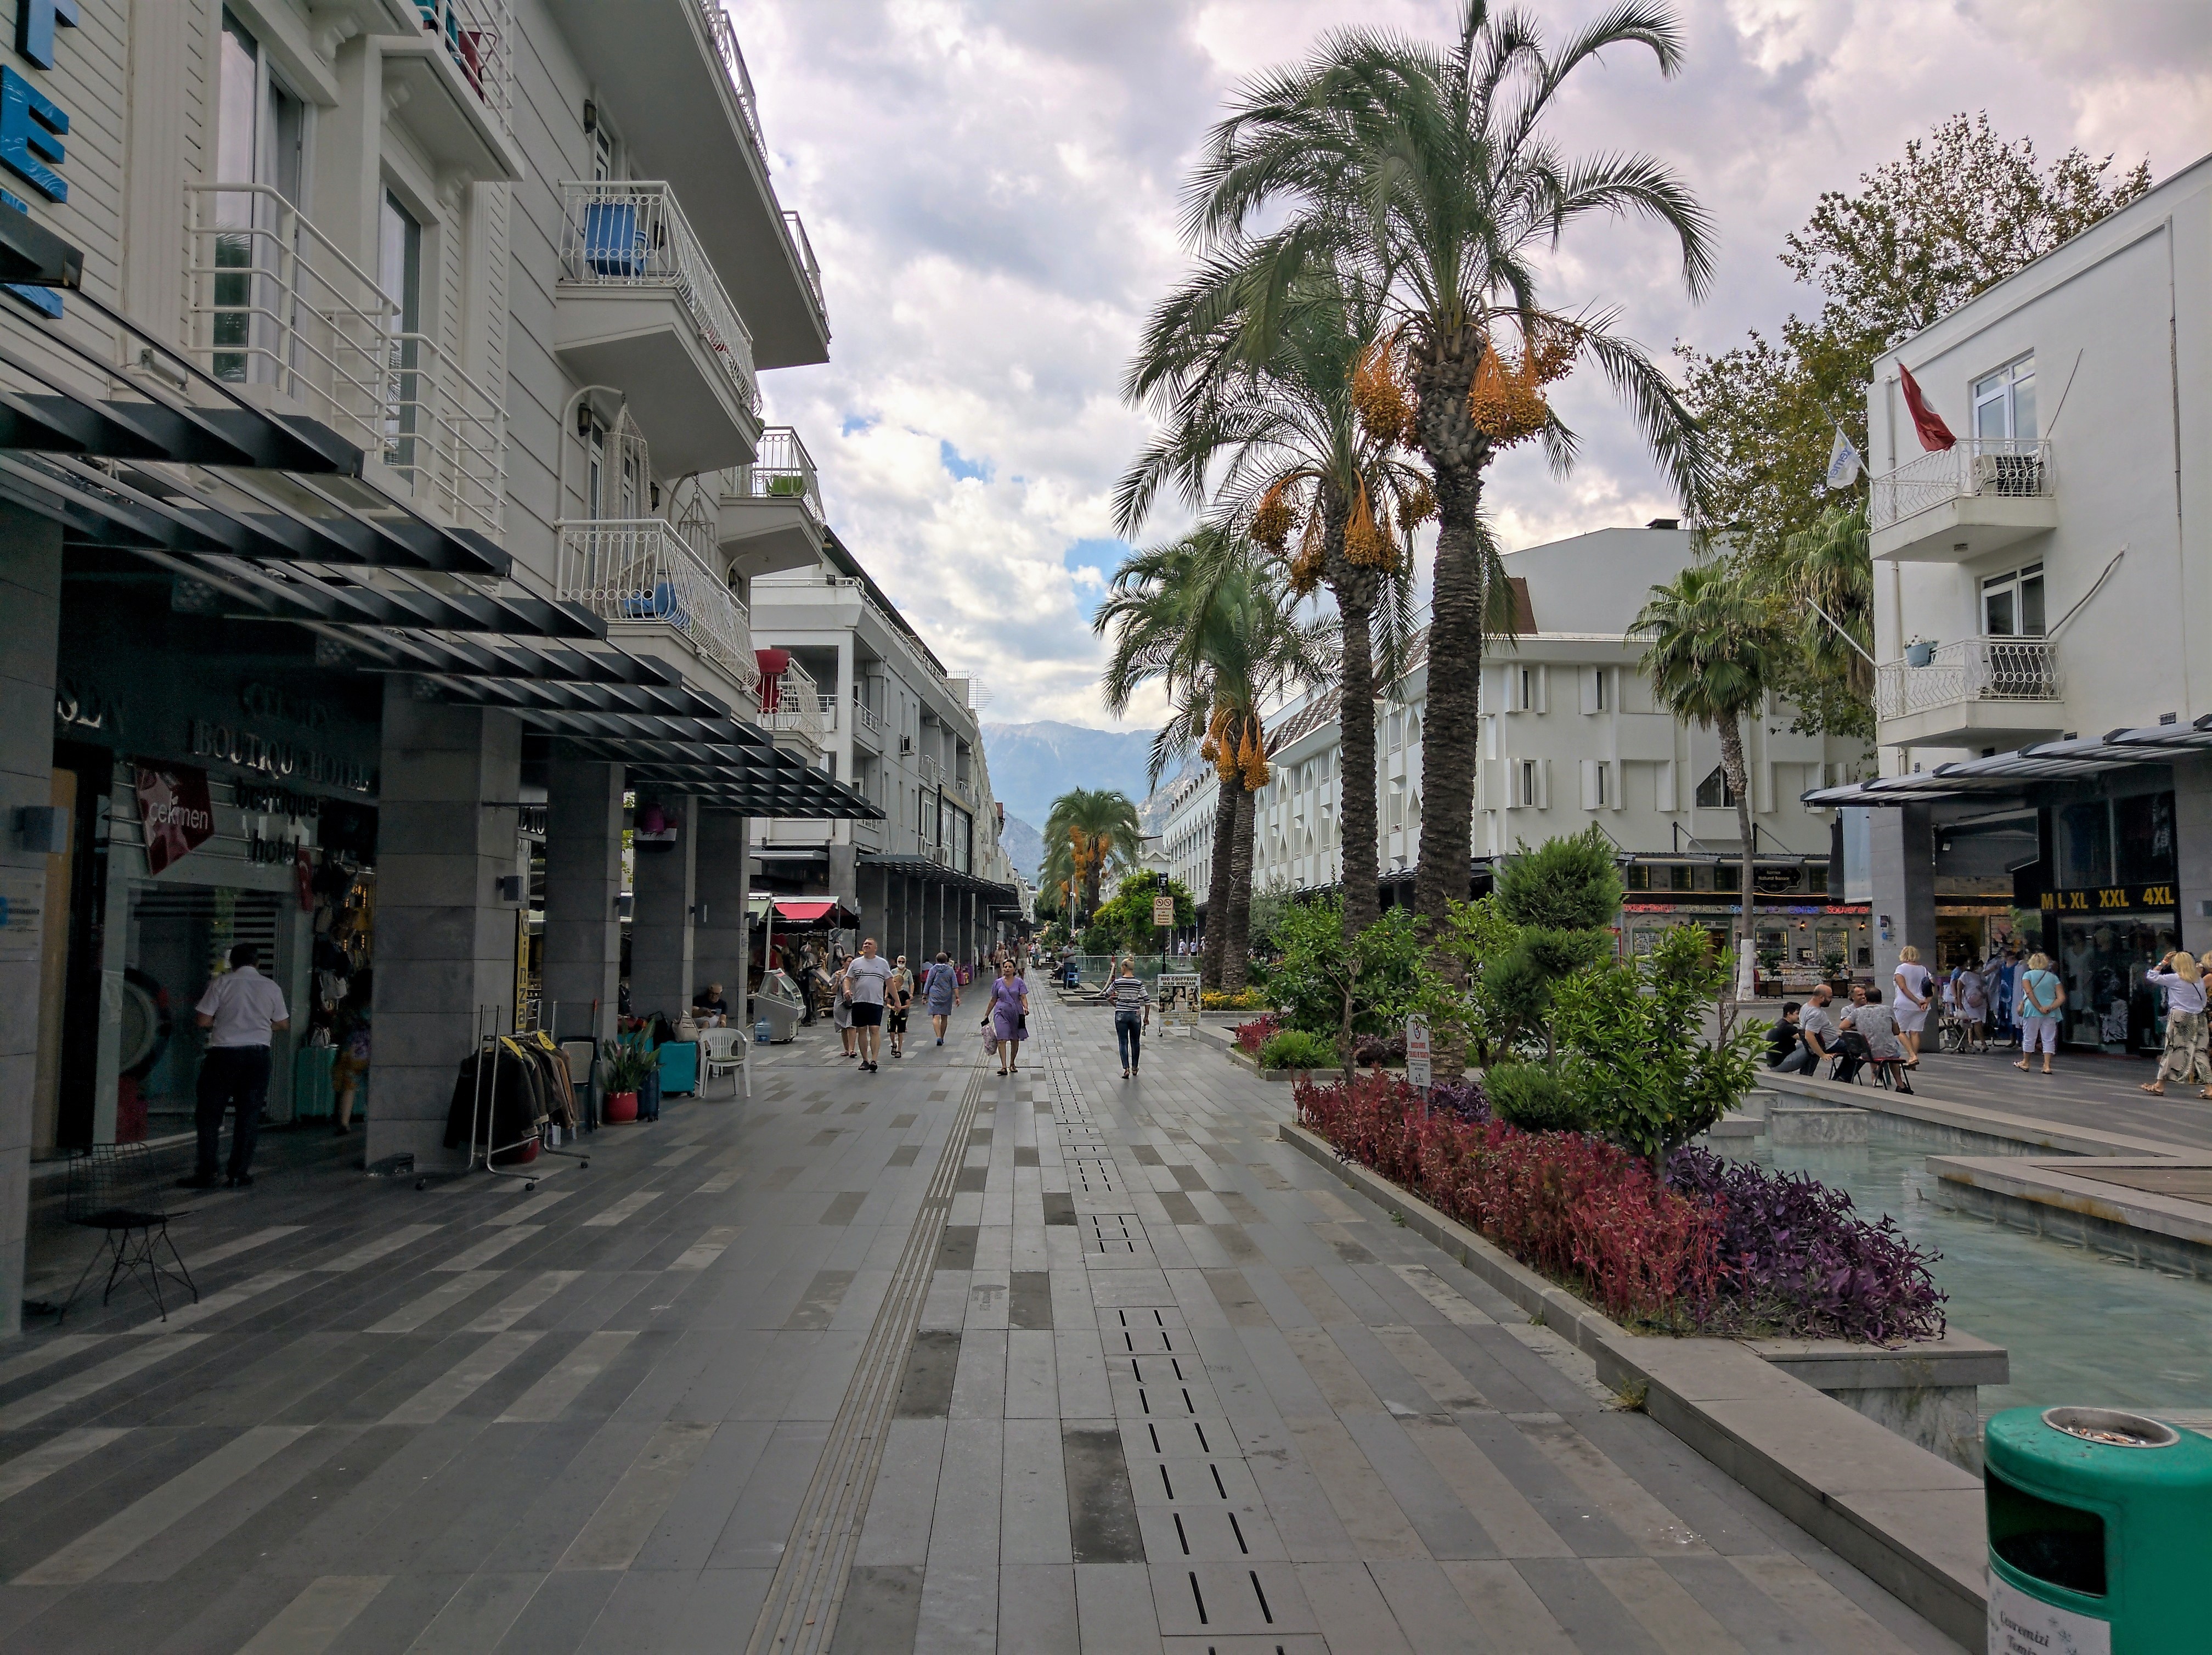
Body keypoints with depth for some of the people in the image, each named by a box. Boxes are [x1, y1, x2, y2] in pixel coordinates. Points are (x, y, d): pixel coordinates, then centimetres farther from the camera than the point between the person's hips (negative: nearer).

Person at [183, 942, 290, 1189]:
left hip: (223, 1053, -2)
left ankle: (206, 1175, 6)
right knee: (249, 1116, 7)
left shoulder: (222, 983, -3)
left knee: (210, 1115, 8)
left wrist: (224, 1021, 14)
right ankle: (240, 1175, 7)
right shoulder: (271, 988, 4)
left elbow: (203, 1021, -5)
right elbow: (283, 1024, 11)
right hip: (257, 1054, 2)